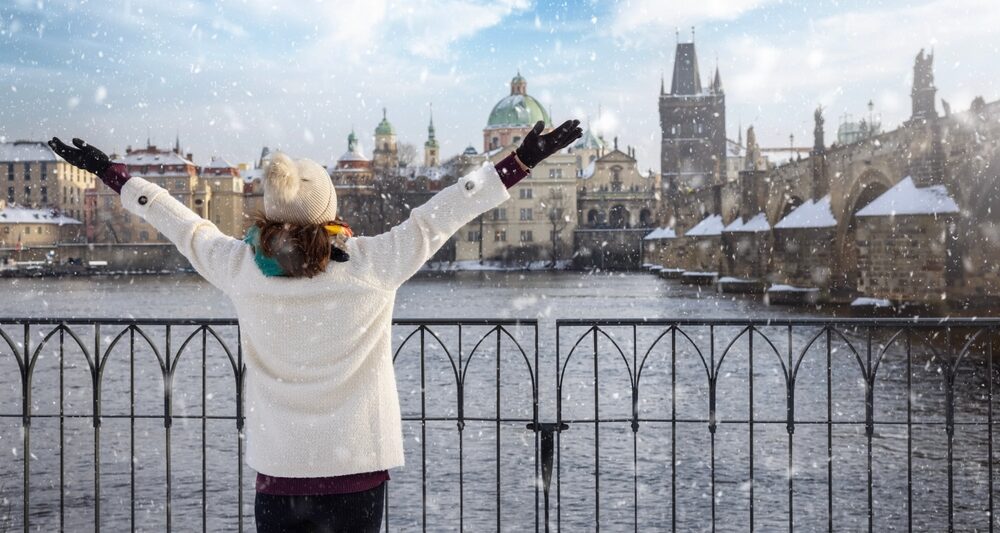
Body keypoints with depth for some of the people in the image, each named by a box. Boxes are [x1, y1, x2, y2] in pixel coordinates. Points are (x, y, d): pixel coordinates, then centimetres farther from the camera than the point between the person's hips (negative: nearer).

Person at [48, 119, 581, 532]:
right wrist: (522, 161, 4)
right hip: (357, 467, -1)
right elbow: (439, 215, -6)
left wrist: (111, 172, 24)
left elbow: (184, 226, 7)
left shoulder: (240, 268, -6)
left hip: (277, 469, 1)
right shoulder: (375, 265, -11)